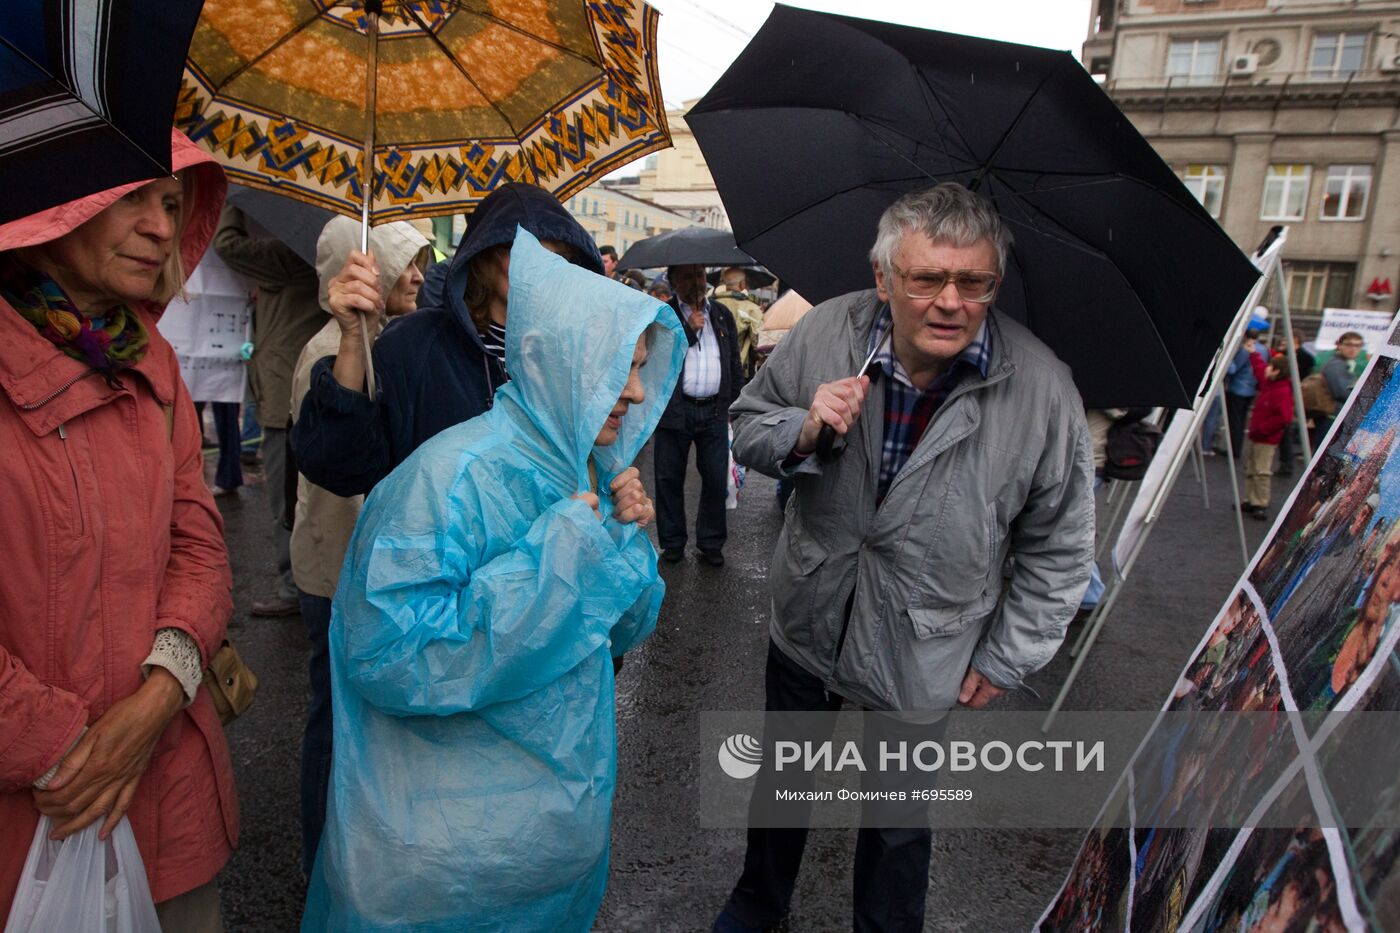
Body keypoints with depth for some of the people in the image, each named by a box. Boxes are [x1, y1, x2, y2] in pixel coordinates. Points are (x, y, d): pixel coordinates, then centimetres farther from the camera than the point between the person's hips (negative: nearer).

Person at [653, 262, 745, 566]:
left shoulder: (722, 315, 12)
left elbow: (735, 364, 14)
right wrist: (689, 328, -12)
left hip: (715, 410, 3)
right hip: (675, 409, -2)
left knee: (716, 479, 4)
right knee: (669, 478, 6)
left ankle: (711, 542, 19)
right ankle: (672, 542, 21)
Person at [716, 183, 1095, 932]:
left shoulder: (1040, 387, -21)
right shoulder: (824, 333, -16)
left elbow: (1059, 547, -9)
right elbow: (746, 426, -2)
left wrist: (1005, 659, -5)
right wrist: (802, 431, -24)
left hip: (923, 658, -2)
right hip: (807, 624, 3)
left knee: (899, 827, 21)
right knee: (780, 784, 28)